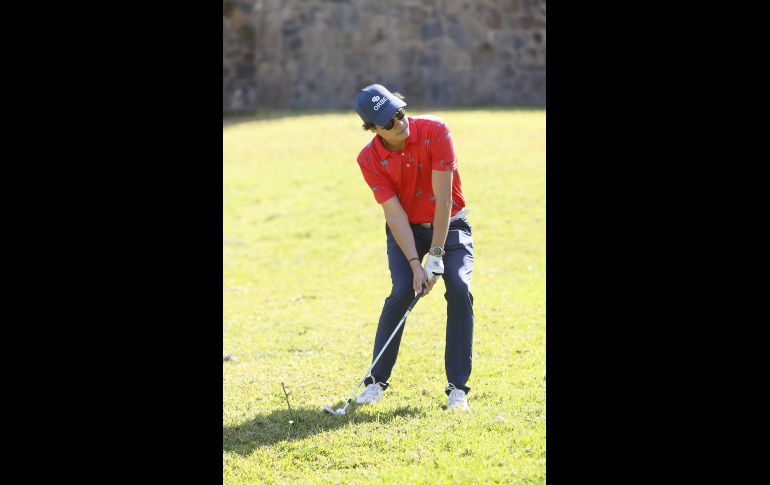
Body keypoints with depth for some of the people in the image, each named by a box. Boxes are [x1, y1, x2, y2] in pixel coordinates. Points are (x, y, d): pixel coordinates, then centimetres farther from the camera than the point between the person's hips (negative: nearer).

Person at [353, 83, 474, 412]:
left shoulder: (435, 131, -23)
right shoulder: (369, 159, -17)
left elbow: (443, 198, -24)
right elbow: (394, 214, -18)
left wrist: (436, 256, -26)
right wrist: (415, 264, -27)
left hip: (450, 225, 0)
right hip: (406, 230, 1)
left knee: (459, 288, -20)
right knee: (402, 291, -20)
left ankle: (457, 387, -12)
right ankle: (376, 381, -4)